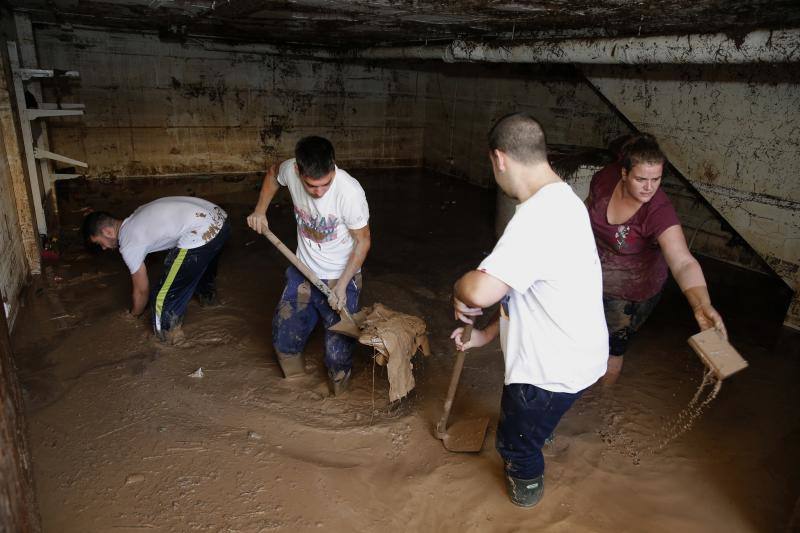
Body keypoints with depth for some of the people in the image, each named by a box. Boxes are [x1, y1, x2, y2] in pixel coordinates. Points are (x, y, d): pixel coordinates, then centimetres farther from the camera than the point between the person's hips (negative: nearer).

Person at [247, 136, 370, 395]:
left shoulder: (350, 191, -32)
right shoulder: (291, 170, -19)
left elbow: (363, 241, -17)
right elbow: (273, 173, 10)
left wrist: (342, 285, -20)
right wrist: (260, 210, 0)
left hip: (340, 278, -4)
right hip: (302, 272, 5)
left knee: (338, 351, -2)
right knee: (283, 339, 14)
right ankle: (296, 387, 43)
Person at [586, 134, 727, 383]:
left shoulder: (659, 212, -33)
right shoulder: (606, 178, -21)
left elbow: (683, 263, -46)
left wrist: (702, 304, -61)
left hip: (630, 292, -4)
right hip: (591, 276, 5)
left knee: (612, 349, 14)